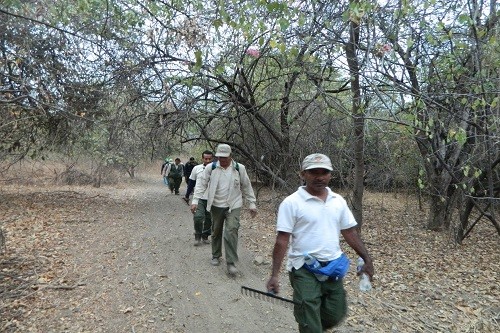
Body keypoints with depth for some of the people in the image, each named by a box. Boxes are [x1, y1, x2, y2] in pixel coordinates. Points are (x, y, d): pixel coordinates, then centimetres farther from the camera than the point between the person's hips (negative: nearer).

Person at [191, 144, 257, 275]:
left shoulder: (239, 168, -6)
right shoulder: (211, 168, -6)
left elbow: (247, 187, 2)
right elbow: (201, 184, -2)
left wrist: (252, 204, 2)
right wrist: (195, 201, -11)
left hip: (233, 206, -2)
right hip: (216, 206, 2)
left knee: (231, 232, -13)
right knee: (216, 232, 15)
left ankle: (231, 262, -3)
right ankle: (216, 256, 36)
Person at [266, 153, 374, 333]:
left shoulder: (338, 201, 3)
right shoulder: (291, 202, -13)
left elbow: (350, 232, 11)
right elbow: (282, 240, -14)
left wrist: (367, 259, 7)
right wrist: (275, 274, -16)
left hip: (333, 268, 6)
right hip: (304, 270, -5)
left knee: (335, 315, 20)